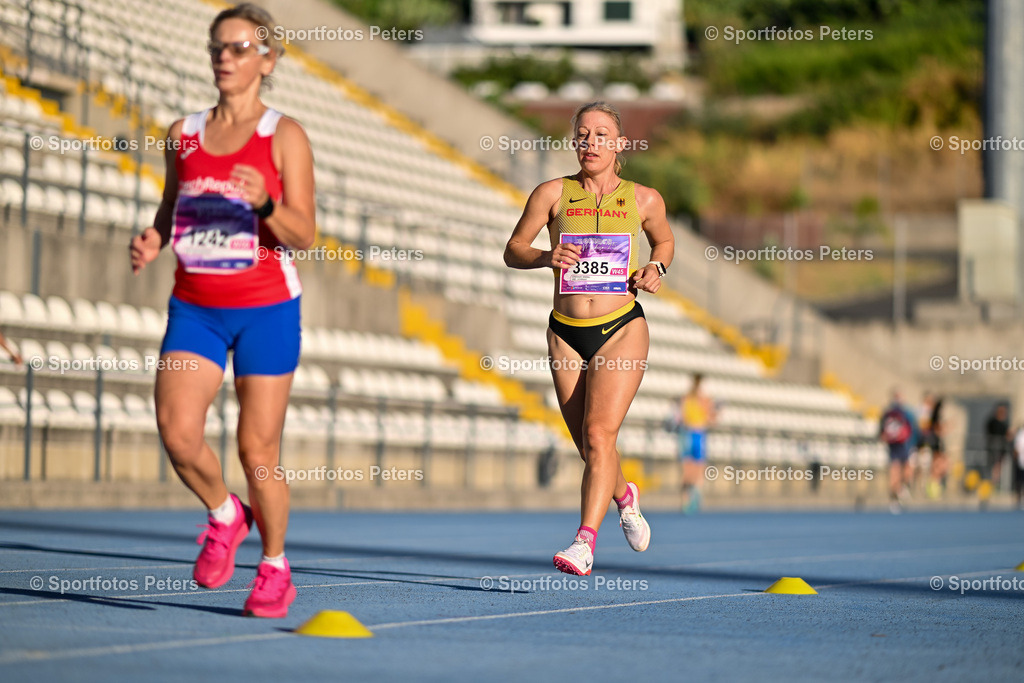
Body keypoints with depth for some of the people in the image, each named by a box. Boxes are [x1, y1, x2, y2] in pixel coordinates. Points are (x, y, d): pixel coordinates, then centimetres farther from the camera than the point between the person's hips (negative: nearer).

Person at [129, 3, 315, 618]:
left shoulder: (284, 136, -3)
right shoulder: (184, 134, 9)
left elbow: (305, 235, -8)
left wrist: (264, 202, -27)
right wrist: (153, 241, 0)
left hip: (265, 308, -3)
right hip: (195, 306, 3)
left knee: (258, 450, 1)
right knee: (177, 429, -15)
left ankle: (275, 568, 21)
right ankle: (225, 515, 15)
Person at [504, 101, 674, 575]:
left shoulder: (644, 200, 2)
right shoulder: (553, 194, 0)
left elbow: (664, 240, 20)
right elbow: (513, 250, 4)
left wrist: (656, 268, -1)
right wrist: (546, 257, -16)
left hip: (622, 329, -2)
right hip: (567, 334, 2)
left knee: (599, 434, -20)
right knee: (589, 447, 10)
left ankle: (585, 542, -23)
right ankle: (624, 496, 43)